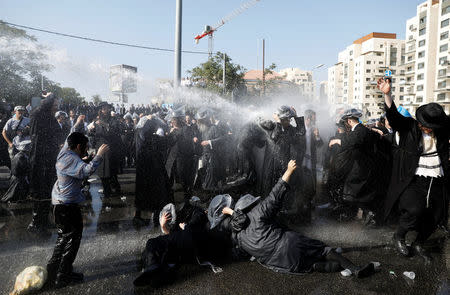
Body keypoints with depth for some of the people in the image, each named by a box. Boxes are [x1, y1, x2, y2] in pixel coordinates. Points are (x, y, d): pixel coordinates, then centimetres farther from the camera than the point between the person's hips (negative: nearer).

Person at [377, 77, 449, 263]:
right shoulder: (409, 127, -5)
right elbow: (393, 115, -18)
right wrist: (387, 94, -32)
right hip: (413, 180, -5)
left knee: (434, 217, 9)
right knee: (415, 209, -23)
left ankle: (419, 244, 34)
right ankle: (398, 236, 6)